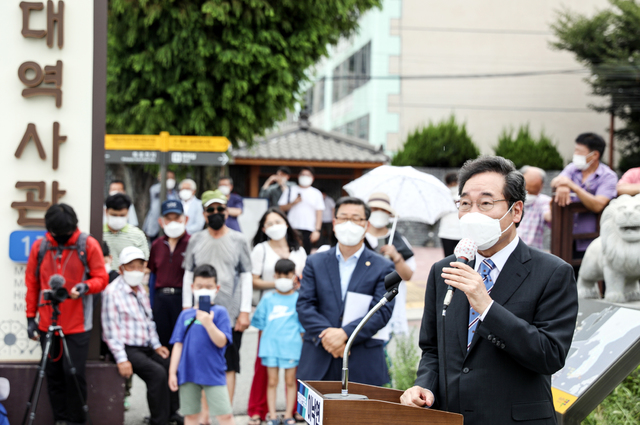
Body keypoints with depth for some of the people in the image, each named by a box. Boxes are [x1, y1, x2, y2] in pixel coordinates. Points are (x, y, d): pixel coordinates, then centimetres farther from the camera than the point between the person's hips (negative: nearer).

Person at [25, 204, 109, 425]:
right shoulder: (39, 247, 4)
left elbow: (101, 278, 1)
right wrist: (31, 317, 8)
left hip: (77, 325, -3)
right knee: (54, 374, 6)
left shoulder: (88, 245, -2)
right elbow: (32, 285, 10)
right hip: (47, 324, 3)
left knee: (74, 373, -6)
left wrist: (86, 286, -20)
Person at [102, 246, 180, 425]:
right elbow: (110, 329, -14)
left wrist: (156, 345, 13)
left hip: (145, 348, 8)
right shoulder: (113, 292, -11)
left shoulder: (141, 291, 15)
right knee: (157, 372, -26)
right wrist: (121, 359, -19)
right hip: (127, 349, -8)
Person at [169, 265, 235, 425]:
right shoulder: (186, 314, 8)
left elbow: (221, 342, -11)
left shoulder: (219, 312, -2)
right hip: (188, 373, 3)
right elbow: (178, 344, 8)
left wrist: (208, 324, -25)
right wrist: (172, 372, 4)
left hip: (213, 374, -3)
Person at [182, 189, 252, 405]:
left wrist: (245, 312, -3)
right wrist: (187, 309, 6)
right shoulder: (196, 240, 10)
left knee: (229, 366, 1)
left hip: (231, 314, -1)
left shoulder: (238, 240, 6)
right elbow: (188, 276, 13)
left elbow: (246, 277, 5)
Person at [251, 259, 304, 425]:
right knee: (272, 381, 4)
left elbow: (303, 327, 5)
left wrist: (301, 344, -1)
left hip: (291, 347, -1)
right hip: (270, 345, 1)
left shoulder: (298, 300, 3)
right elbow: (259, 323, 12)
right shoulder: (268, 299, 7)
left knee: (290, 381, 4)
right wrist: (263, 341, 8)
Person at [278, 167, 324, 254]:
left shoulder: (316, 193, 11)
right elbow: (281, 208, 9)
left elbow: (319, 214, 5)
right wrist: (293, 203, -7)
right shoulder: (290, 191, 13)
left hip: (308, 230, 0)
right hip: (292, 228, 0)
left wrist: (317, 230, -6)